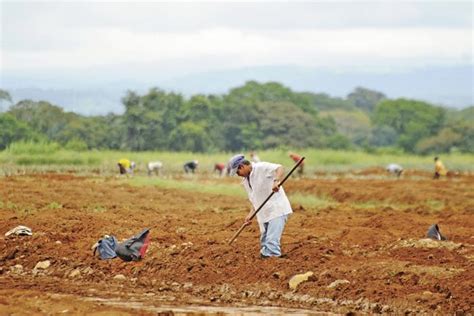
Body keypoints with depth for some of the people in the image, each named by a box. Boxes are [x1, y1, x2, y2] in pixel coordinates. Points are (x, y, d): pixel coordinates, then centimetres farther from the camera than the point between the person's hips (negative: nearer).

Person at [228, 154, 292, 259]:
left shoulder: (262, 168, -11)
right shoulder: (245, 180, 15)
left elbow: (279, 168, -25)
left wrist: (276, 181, -43)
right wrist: (251, 214, 5)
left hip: (277, 210, -9)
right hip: (263, 214, 9)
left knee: (272, 243, -18)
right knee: (264, 243, 12)